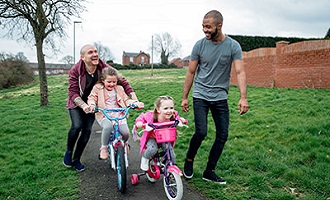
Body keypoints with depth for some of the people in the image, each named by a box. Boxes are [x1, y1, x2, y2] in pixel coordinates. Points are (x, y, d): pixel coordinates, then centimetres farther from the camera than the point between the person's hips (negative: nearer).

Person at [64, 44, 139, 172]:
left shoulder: (104, 68, -20)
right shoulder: (75, 71, -23)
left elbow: (122, 82, -21)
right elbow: (73, 93, -26)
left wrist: (134, 99, -31)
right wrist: (83, 105, -45)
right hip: (77, 104, -2)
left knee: (87, 130, -4)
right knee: (77, 126, -23)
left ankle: (76, 160, 15)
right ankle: (68, 152, 7)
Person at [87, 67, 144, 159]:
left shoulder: (119, 89, 15)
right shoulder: (98, 88, 7)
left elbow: (126, 100, 16)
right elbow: (91, 98, 3)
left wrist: (136, 103, -2)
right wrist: (92, 105, -21)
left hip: (118, 114, 3)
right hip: (104, 115, -3)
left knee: (125, 132, -17)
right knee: (108, 127, -37)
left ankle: (124, 143, 22)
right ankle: (104, 148, -13)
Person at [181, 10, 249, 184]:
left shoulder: (233, 46, -4)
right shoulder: (200, 45, -2)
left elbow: (240, 72, -10)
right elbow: (191, 73, 3)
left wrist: (243, 98, -22)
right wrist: (184, 97, 3)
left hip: (220, 97, 2)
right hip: (200, 95, -1)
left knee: (222, 135, 2)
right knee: (201, 132, -13)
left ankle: (209, 172, 18)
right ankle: (189, 160, 17)